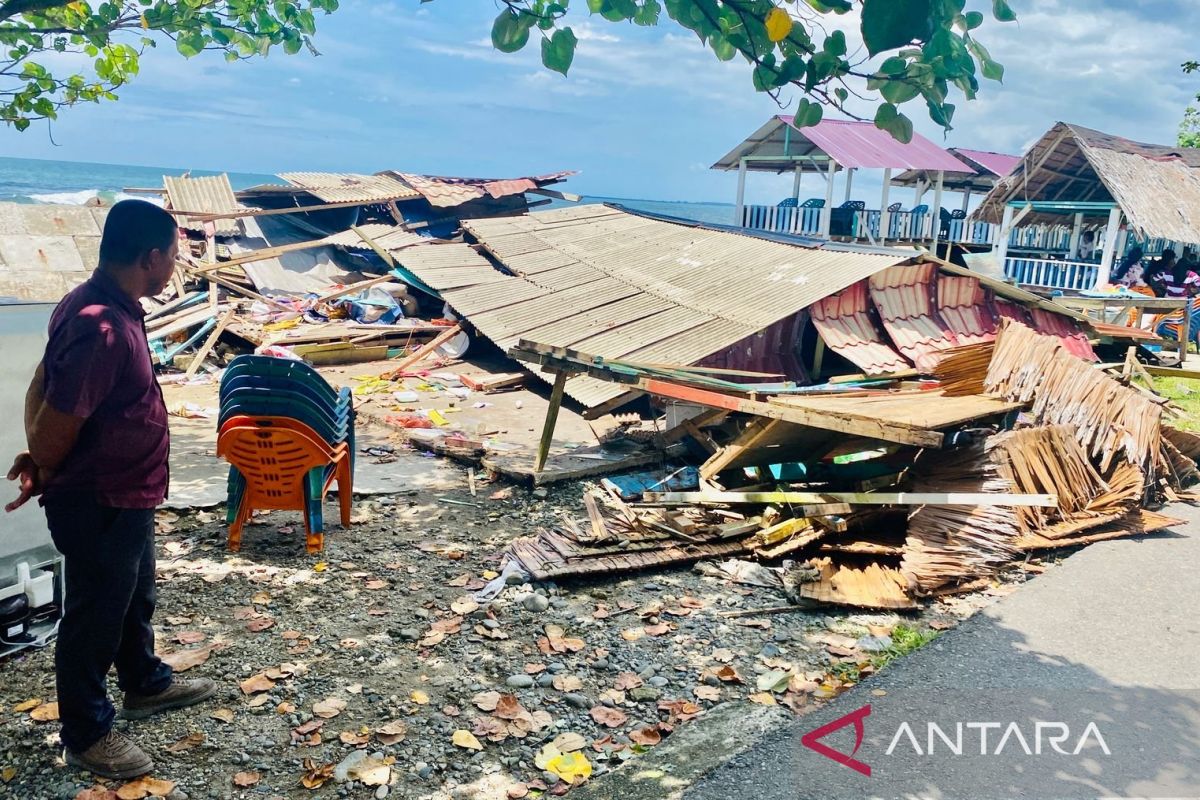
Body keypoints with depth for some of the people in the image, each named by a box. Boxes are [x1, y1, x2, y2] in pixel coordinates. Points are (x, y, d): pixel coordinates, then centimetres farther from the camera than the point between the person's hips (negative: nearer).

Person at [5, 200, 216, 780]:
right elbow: (57, 426, -25)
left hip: (125, 495, 10)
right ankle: (86, 734, 28)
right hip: (99, 504, -10)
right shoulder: (102, 328, -30)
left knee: (134, 597, 26)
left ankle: (146, 684, 47)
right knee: (95, 616, 9)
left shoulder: (103, 305, 3)